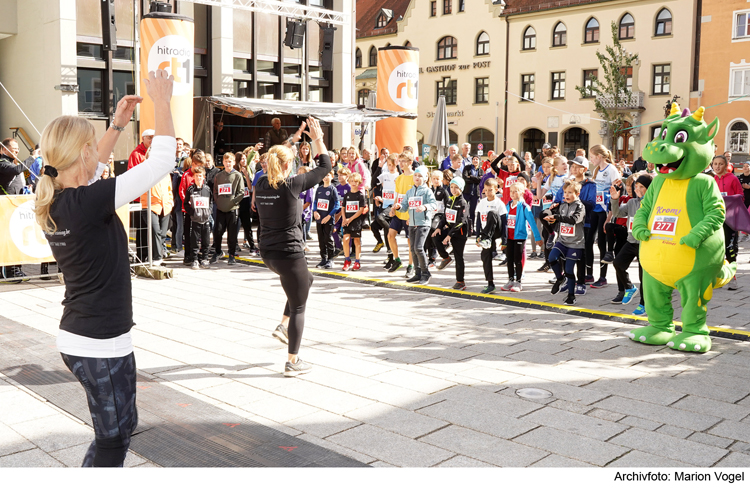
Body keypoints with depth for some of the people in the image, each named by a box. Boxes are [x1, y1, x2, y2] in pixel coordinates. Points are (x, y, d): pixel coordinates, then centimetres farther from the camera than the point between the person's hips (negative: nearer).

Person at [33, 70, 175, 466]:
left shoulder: (52, 202, 0)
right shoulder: (88, 202, -24)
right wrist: (162, 101, -9)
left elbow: (88, 168, 22)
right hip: (101, 344, -9)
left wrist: (118, 123, 19)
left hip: (76, 338, 9)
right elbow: (162, 161, -21)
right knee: (113, 439, 10)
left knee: (122, 424, 25)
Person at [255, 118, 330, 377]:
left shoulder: (261, 184, 1)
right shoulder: (291, 185, -16)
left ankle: (283, 326, 25)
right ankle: (292, 363, 15)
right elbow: (325, 166, -6)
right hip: (289, 253, -8)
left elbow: (277, 156, 22)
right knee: (298, 307, 7)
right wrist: (317, 138, 5)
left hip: (267, 252, 8)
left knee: (306, 280, 33)